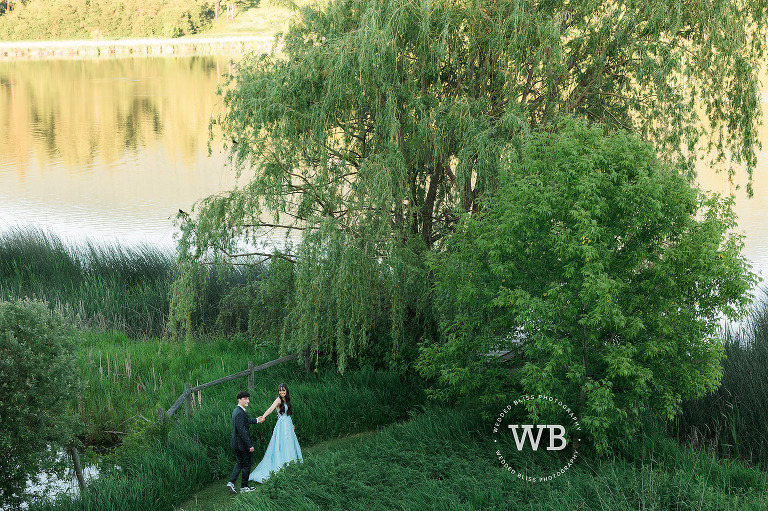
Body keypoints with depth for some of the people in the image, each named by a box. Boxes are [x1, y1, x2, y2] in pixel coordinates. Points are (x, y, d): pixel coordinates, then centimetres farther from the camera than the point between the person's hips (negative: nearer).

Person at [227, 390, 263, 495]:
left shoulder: (236, 410, 7)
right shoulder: (240, 413, -25)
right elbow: (242, 431, -27)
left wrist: (257, 420, 37)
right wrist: (249, 445, -23)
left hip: (236, 444, 10)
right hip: (242, 444, -10)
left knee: (240, 463, 21)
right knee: (246, 465, 7)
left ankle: (231, 483, 13)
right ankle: (244, 487, 19)